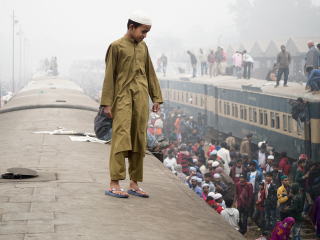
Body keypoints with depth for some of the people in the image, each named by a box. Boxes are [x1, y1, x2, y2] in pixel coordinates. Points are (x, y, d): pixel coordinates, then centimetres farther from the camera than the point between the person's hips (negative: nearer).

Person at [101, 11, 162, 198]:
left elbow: (150, 74, 20)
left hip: (141, 100, 6)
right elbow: (109, 77, -2)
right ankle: (114, 184, -13)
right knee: (121, 137, -13)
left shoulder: (143, 47, 15)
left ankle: (134, 183, 11)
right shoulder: (116, 47, -1)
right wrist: (107, 104, -7)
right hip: (123, 99, -6)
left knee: (139, 141, 5)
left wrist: (156, 98, 15)